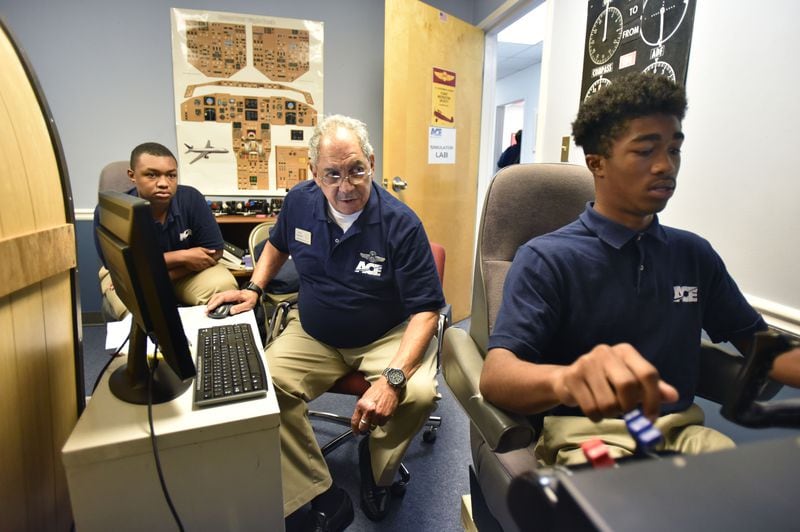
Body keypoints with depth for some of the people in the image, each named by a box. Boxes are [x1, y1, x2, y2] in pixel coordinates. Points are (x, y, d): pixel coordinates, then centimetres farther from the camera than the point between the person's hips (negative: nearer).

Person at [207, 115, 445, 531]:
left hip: (387, 336, -3)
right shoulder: (299, 202, -5)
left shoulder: (401, 224, -20)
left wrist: (393, 377, -34)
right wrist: (253, 289, 5)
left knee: (418, 395, -30)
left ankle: (376, 468, 7)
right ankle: (319, 498, -5)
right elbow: (278, 245, 20)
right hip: (313, 334, 3)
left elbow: (425, 310, -20)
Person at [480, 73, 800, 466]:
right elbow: (495, 375, -23)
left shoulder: (696, 254, 9)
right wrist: (565, 379, -45)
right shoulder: (546, 258, -11)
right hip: (587, 437, -5)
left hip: (681, 430, 6)